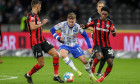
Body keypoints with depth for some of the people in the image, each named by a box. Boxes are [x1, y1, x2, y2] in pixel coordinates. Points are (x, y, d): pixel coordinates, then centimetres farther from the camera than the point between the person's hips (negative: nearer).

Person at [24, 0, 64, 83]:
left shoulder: (36, 15, 16)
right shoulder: (31, 15, -14)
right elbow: (32, 27, -27)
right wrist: (42, 23, -16)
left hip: (42, 41, 9)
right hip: (36, 43, -9)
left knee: (56, 55, -4)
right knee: (41, 64, -5)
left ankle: (56, 76, 2)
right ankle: (28, 75, 19)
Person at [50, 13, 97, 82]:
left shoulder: (77, 27, -13)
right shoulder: (63, 24, -16)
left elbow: (85, 35, 1)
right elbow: (52, 30, -2)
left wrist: (89, 47, -1)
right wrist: (58, 38, -17)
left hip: (74, 45, 1)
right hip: (65, 45, -1)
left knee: (84, 61, -5)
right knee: (63, 55, -36)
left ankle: (91, 76, 20)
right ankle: (76, 71, -30)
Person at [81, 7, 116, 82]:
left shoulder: (109, 22, 7)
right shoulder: (96, 21, 5)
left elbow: (114, 35, 1)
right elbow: (86, 26, 6)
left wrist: (114, 32, -24)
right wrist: (83, 27, -18)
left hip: (107, 45, 2)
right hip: (97, 44, -2)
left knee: (110, 63, -8)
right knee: (98, 57, -32)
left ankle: (103, 77, 17)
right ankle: (93, 67, 2)